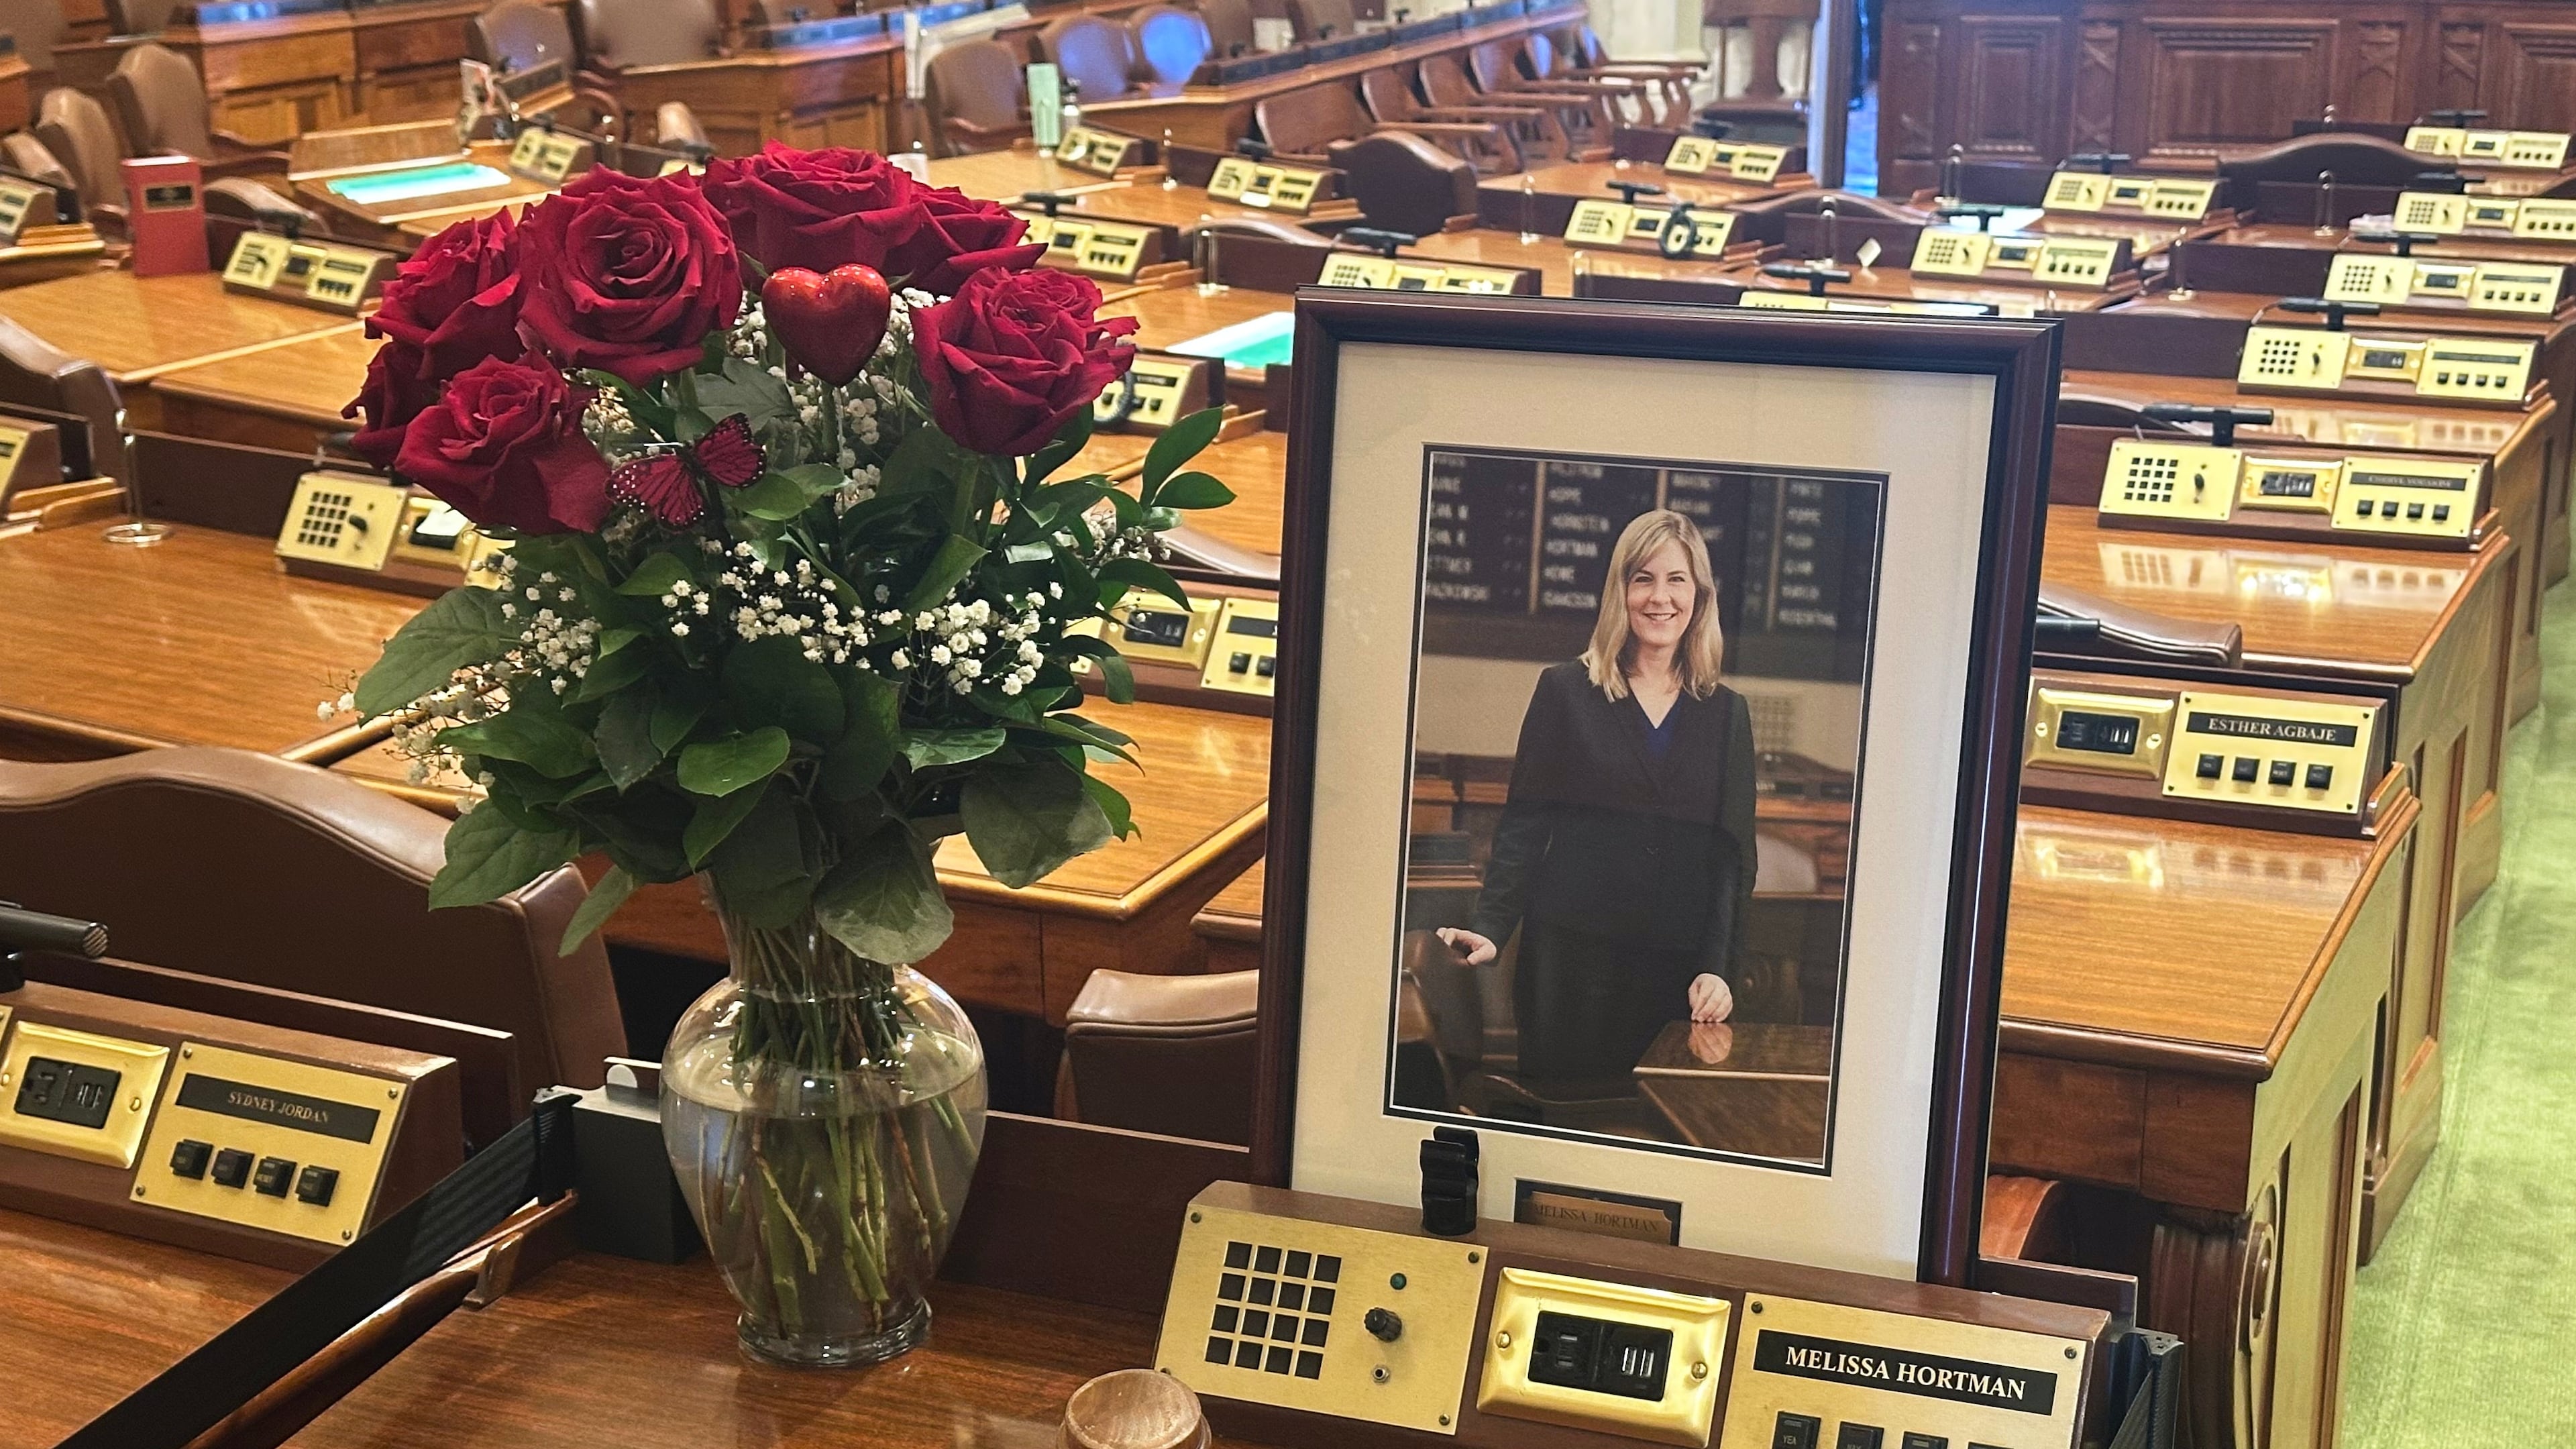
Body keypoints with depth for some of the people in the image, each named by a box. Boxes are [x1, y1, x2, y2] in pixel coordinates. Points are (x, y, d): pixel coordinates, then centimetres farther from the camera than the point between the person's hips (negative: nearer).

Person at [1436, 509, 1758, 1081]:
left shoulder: (1726, 713, 9)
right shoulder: (1566, 690, 4)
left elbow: (1734, 853, 7)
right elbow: (1523, 824, 2)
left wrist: (1717, 967, -4)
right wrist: (1489, 927, -11)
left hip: (1674, 965, 2)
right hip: (1569, 952, -1)